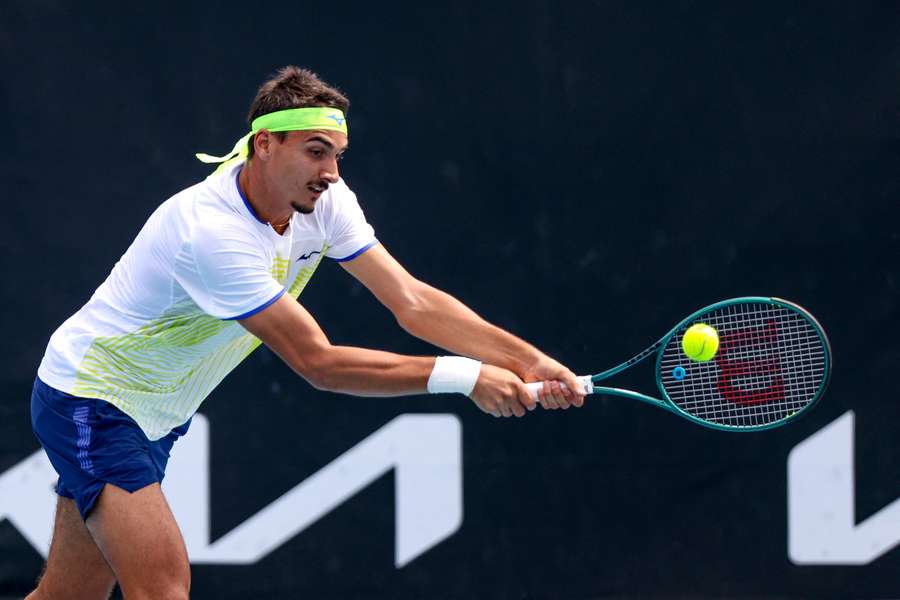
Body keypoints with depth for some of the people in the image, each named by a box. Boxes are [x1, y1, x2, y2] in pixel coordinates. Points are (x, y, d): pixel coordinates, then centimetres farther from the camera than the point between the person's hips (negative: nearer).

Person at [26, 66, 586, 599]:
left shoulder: (324, 201, -9)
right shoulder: (212, 232, -33)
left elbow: (412, 301, -11)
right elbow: (317, 362, -31)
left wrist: (529, 361, -23)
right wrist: (463, 376, -33)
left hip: (155, 415, 8)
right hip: (89, 399, -8)